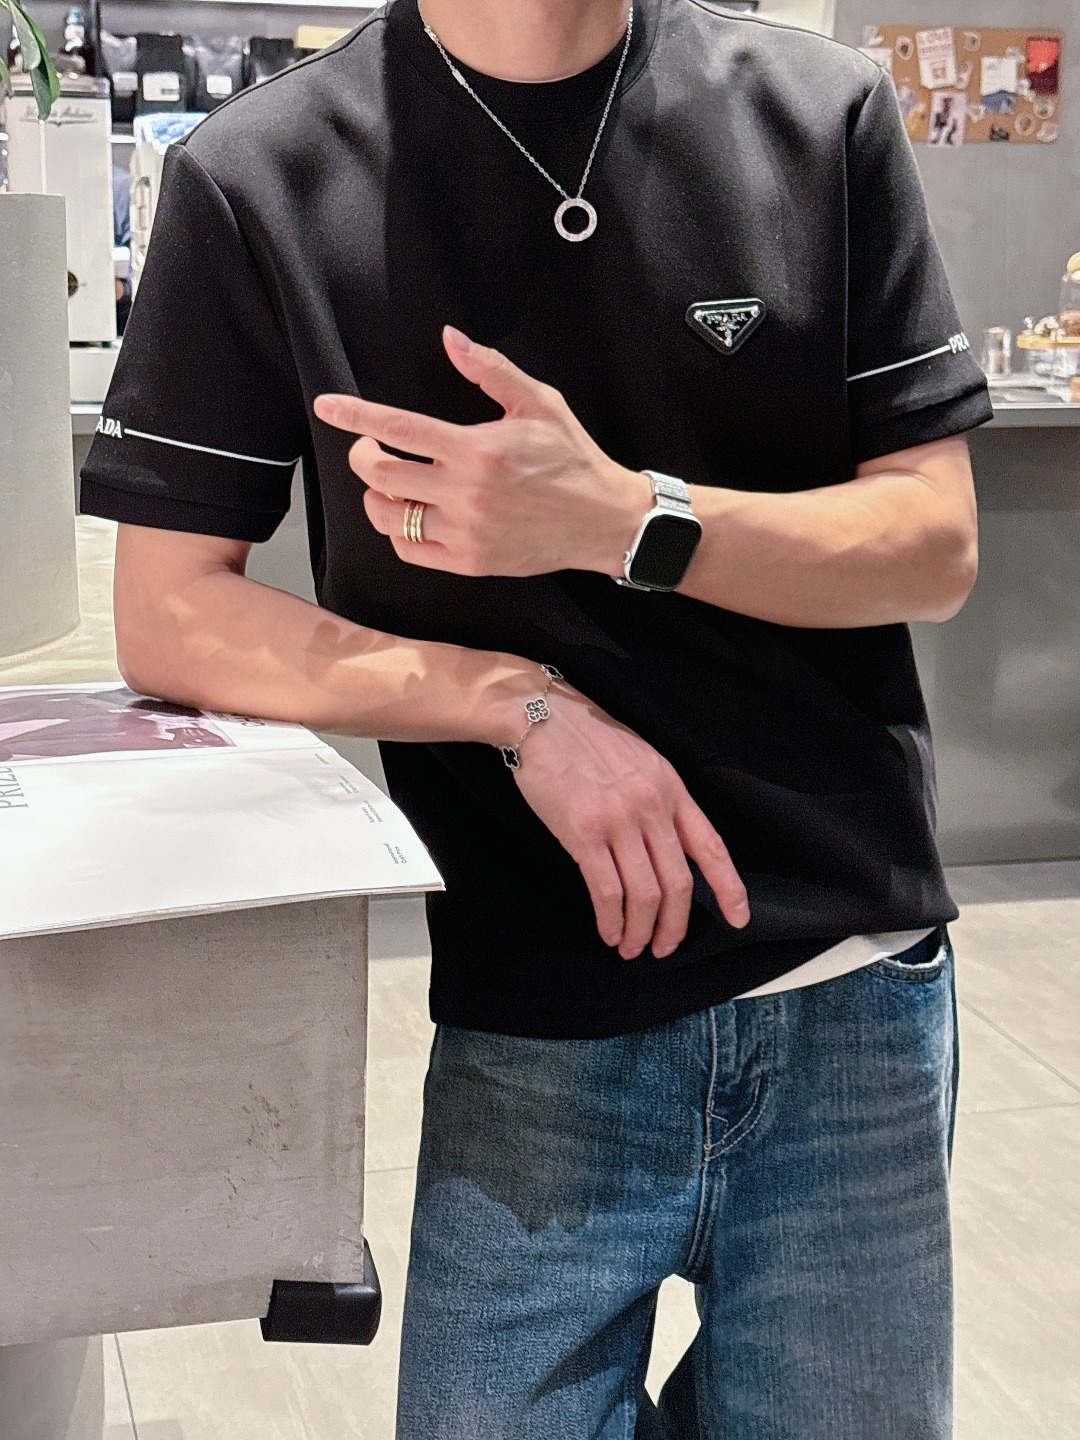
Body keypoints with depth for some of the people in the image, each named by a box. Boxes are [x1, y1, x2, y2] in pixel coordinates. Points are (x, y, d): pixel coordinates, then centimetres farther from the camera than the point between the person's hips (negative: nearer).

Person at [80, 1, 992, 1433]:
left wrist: (620, 522, -19)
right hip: (532, 1031, -1)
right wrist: (525, 707, -16)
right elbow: (170, 617, -4)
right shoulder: (258, 176, -4)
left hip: (856, 982, 2)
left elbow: (937, 542, -2)